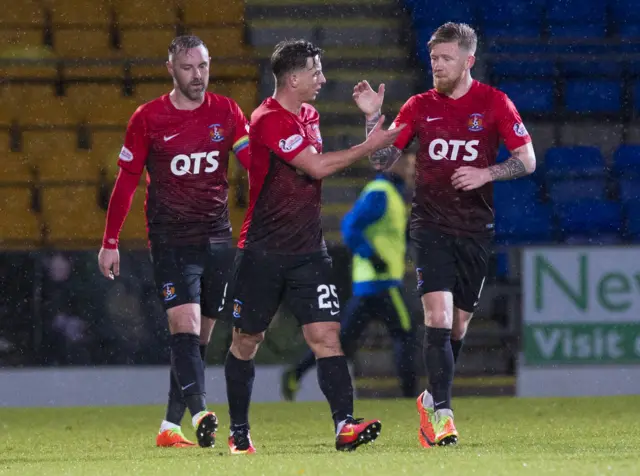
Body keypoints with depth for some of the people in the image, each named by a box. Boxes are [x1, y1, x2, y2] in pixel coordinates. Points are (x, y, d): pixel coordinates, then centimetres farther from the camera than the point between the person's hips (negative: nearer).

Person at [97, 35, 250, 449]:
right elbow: (127, 181, 3)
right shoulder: (148, 118, -3)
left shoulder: (226, 112, 4)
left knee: (201, 337, 6)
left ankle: (171, 426, 14)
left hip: (217, 239, 4)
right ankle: (200, 413, -32)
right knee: (185, 326, -19)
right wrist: (111, 242, 3)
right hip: (171, 240, -4)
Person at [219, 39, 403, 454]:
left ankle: (345, 424, -18)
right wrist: (370, 146, -14)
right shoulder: (269, 120, -16)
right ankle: (239, 433, 18)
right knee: (246, 343, 6)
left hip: (308, 249, 6)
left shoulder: (309, 116, 12)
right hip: (263, 252, -6)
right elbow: (317, 166, -21)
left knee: (326, 336, -9)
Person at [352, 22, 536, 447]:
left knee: (459, 323, 8)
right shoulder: (420, 106, 4)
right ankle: (441, 411, -17)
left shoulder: (494, 103, -1)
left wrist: (485, 174, -17)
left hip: (476, 228, 0)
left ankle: (433, 400, 28)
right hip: (430, 225, 0)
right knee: (438, 315, -17)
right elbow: (382, 160, 5)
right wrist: (374, 117, -9)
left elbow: (527, 160, -2)